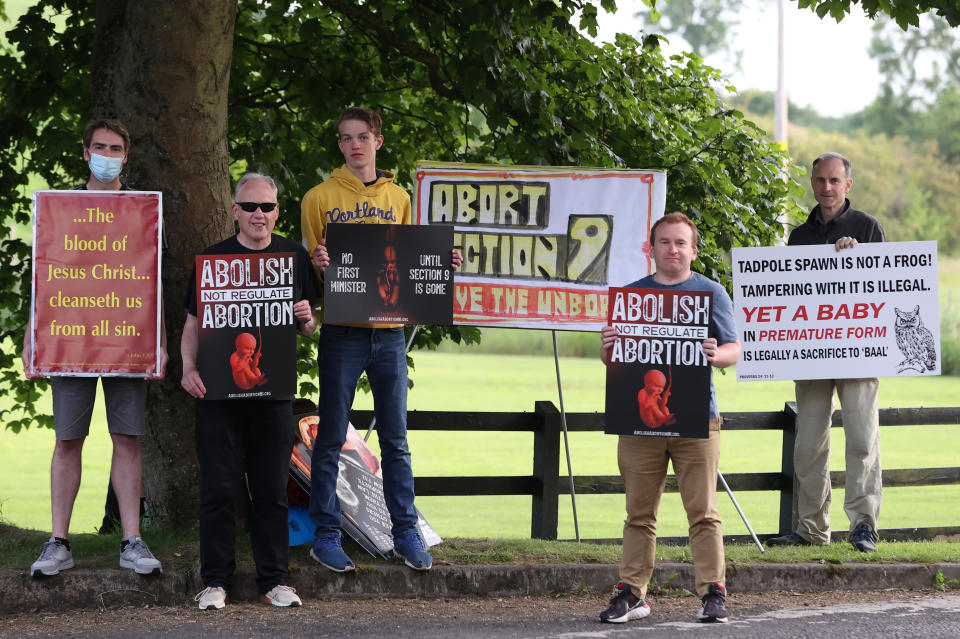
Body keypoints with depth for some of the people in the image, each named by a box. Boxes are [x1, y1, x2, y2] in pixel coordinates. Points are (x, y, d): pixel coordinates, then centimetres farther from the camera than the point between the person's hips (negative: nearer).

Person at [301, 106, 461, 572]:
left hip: (388, 331, 3)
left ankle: (405, 533, 11)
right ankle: (325, 535, 5)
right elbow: (307, 267, 4)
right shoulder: (320, 198, 3)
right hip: (341, 331, -3)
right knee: (331, 438, 0)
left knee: (396, 439, 6)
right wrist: (317, 265, -18)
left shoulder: (398, 199, 13)